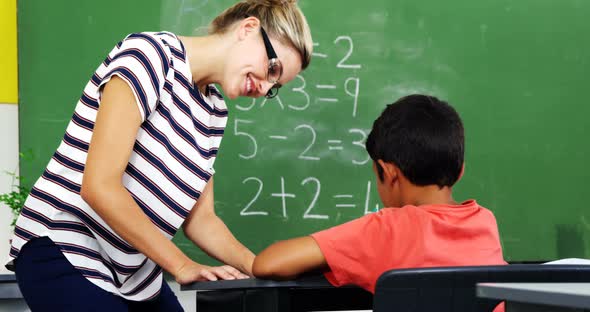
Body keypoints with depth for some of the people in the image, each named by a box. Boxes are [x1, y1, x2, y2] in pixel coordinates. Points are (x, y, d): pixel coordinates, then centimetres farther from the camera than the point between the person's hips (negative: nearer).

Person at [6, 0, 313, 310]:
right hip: (64, 256, -8)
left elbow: (199, 218, 10)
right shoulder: (149, 55, -16)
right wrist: (183, 265, -19)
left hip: (134, 273, 8)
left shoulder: (214, 111, 10)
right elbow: (100, 187, -23)